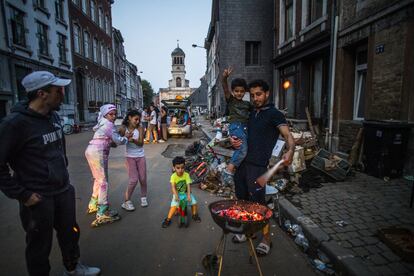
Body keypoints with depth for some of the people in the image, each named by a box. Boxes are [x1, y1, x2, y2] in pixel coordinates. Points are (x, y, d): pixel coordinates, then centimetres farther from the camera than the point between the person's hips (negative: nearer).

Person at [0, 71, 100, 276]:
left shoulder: (54, 116, 3)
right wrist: (22, 195, -17)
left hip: (64, 191, 7)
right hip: (38, 198, -7)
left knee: (70, 233, 23)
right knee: (40, 245, 15)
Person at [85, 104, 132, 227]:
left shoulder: (103, 124, 20)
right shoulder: (109, 124, -10)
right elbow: (118, 140, -11)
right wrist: (126, 137, 6)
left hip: (91, 151, 10)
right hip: (98, 152, -10)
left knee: (98, 179, 21)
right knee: (103, 181, -6)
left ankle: (93, 204, 36)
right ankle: (102, 214, -3)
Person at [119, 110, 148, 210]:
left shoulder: (140, 128, -5)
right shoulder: (123, 128, -6)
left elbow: (141, 143, -13)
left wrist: (133, 140, -31)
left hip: (140, 156, 2)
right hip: (129, 157, -2)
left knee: (143, 179, 6)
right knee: (134, 180, -9)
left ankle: (143, 197, 31)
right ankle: (126, 202, 9)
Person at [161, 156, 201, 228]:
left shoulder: (186, 175, -15)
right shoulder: (173, 176, -17)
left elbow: (188, 185, -20)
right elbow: (173, 187, -25)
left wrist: (188, 195, -31)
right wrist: (176, 195, -39)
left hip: (185, 193, 2)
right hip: (177, 194, -1)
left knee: (194, 202, -14)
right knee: (174, 205, -23)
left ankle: (195, 215, 12)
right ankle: (168, 219, -6)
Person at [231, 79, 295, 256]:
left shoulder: (274, 114, -5)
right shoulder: (251, 114, 16)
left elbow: (288, 136, -18)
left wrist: (290, 151, -39)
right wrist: (233, 140, 1)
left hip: (257, 166, -7)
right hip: (241, 162, 7)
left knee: (258, 204, 2)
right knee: (242, 200, 16)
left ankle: (266, 239, 22)